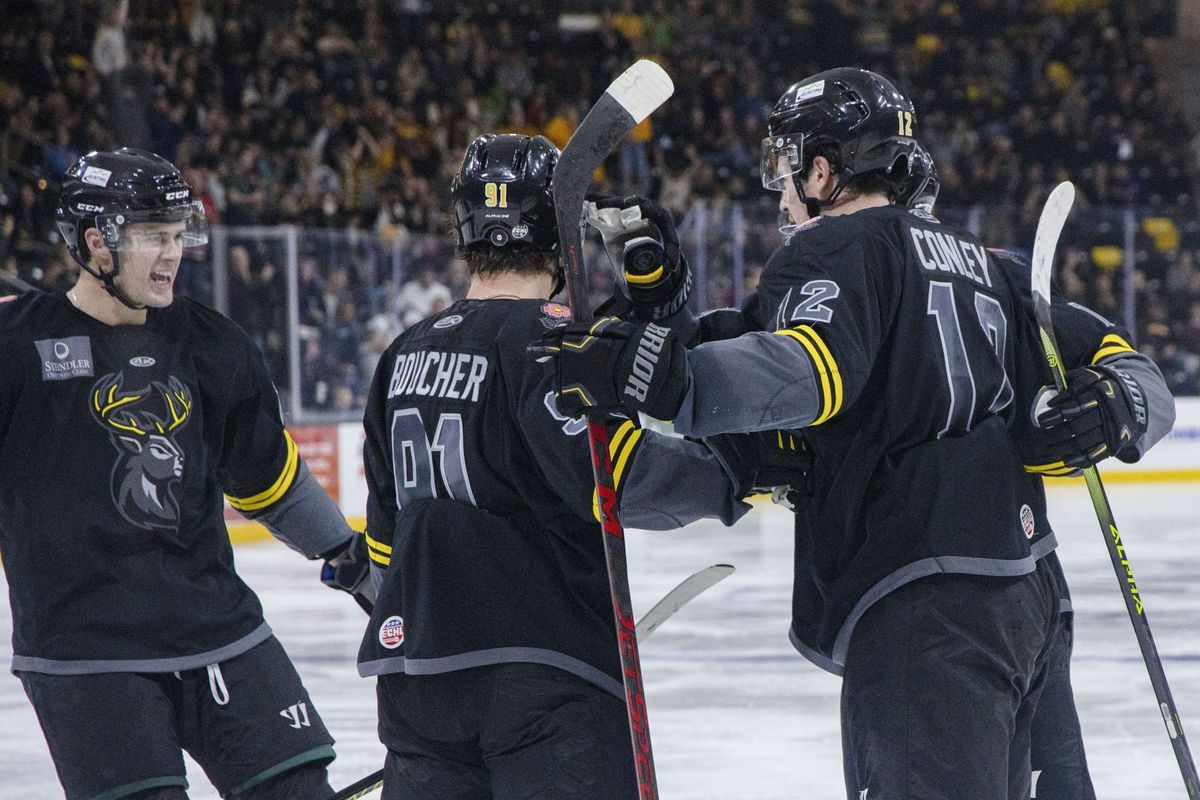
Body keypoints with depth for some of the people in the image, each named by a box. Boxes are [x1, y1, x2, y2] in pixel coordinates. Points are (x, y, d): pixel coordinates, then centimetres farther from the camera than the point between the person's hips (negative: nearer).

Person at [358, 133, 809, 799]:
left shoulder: (405, 353, 15)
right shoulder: (546, 336, -9)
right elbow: (614, 475, -22)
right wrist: (738, 467, -14)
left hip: (418, 673, 8)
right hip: (541, 665, -7)